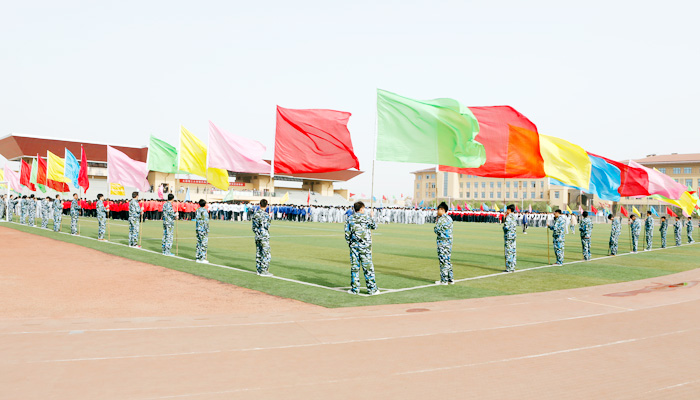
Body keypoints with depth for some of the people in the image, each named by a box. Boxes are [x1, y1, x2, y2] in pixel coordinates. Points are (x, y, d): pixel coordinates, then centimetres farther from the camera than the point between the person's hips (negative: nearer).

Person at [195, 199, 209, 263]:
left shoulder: (197, 210, 10)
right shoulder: (204, 211, -13)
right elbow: (206, 221, -16)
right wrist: (207, 229, -13)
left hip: (197, 228, 8)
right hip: (203, 229, -8)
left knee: (199, 243, 12)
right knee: (204, 243, -4)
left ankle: (198, 258, 16)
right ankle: (203, 258, -4)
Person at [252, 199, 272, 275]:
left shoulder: (255, 213, 7)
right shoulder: (265, 214, -15)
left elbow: (253, 224, 11)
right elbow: (266, 226, -18)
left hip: (257, 236, 8)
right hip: (264, 237, -8)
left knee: (258, 253, 13)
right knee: (266, 254, -1)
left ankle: (259, 270, 19)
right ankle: (264, 271, -1)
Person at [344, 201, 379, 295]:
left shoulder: (350, 219, 3)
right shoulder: (366, 217, -4)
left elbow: (347, 234, 2)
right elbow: (374, 226, 13)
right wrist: (372, 217, 29)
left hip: (354, 246, 3)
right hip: (365, 247, -2)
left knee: (354, 267, 7)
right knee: (368, 267, 2)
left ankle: (354, 289, 10)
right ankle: (372, 289, 6)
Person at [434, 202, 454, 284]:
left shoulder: (441, 219, -15)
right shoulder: (449, 218, 11)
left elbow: (436, 230, -11)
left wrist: (436, 221, 2)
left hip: (442, 242, -8)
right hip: (449, 241, 8)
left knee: (443, 261, -2)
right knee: (447, 261, 15)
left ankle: (444, 280, 2)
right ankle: (450, 279, 18)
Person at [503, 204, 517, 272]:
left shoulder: (508, 217, -15)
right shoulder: (514, 216, 12)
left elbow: (506, 227, -22)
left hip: (508, 236, -9)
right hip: (513, 235, 9)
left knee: (508, 252, -5)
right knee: (513, 252, 11)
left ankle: (509, 268, -3)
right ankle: (513, 268, 16)